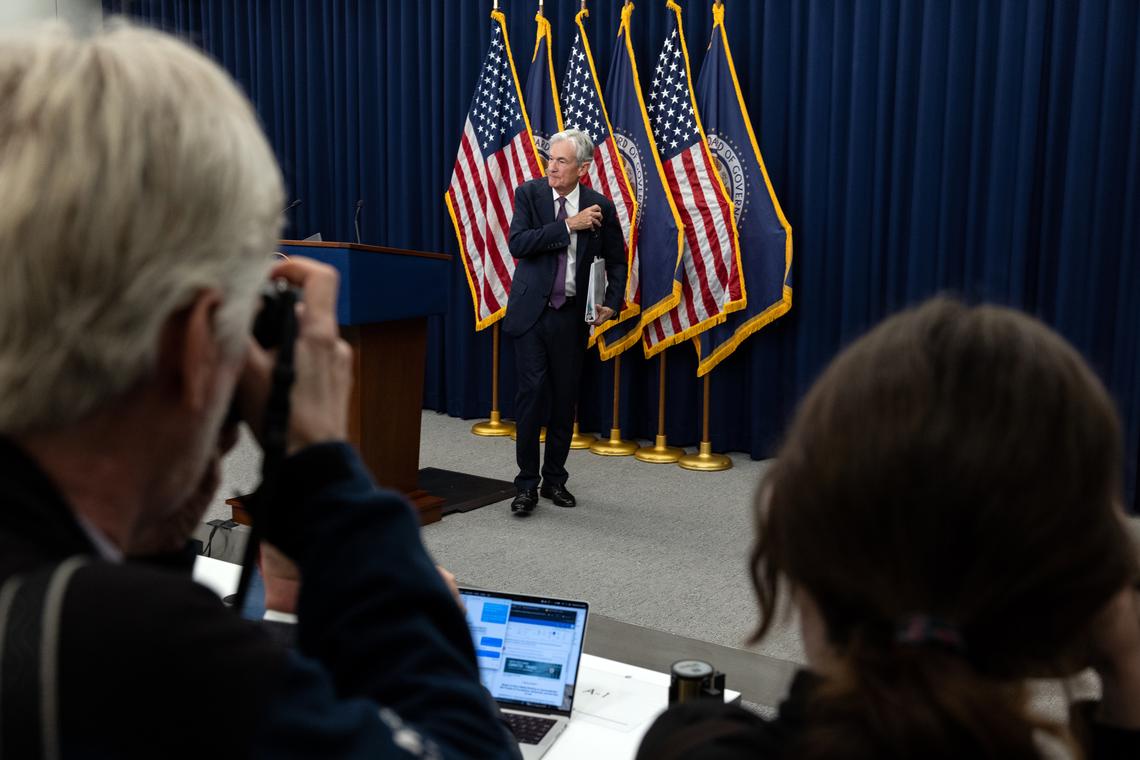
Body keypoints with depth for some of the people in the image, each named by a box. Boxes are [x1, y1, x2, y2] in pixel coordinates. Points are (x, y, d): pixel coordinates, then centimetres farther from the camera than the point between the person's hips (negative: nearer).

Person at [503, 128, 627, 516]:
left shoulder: (600, 206, 0)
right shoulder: (529, 193, -3)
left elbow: (617, 261, 10)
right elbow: (518, 243, -17)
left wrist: (612, 303, -4)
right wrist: (569, 225, -21)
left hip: (572, 314, 2)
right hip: (531, 310, -2)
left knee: (565, 397, 8)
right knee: (531, 392, -6)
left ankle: (555, 479, 22)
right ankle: (527, 484, 3)